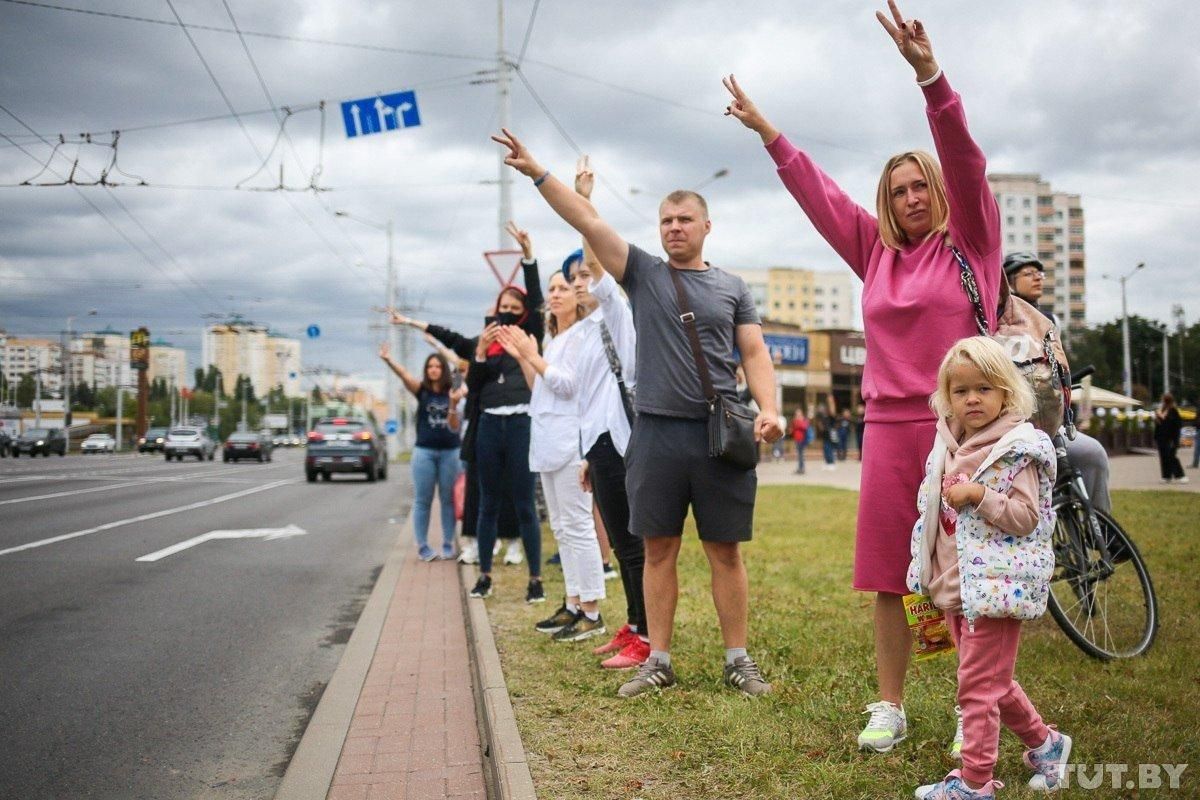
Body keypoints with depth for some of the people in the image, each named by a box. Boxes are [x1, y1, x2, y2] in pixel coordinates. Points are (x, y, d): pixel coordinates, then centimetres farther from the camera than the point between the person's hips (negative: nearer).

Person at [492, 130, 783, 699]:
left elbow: (755, 353, 5)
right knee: (658, 550, 5)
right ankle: (659, 661, 13)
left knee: (725, 552, 4)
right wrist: (537, 173, -5)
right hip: (656, 433, 1)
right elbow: (586, 221, 2)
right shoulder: (643, 274, 9)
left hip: (719, 435, 0)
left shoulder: (732, 288, 11)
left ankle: (738, 661, 13)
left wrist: (768, 408, -11)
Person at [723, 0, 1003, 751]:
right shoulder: (878, 251, 14)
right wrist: (767, 132, 20)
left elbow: (964, 159, -11)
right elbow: (818, 192, 19)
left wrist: (930, 76, -23)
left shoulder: (970, 239, 3)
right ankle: (890, 706, 16)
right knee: (889, 574, 6)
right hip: (890, 426, 4)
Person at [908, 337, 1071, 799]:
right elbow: (932, 515, 19)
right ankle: (1043, 742, 37)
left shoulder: (1017, 449, -11)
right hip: (956, 588, 8)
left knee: (978, 684, -5)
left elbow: (1026, 517, -16)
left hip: (996, 586, -8)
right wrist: (928, 580, 20)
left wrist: (978, 494, -25)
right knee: (992, 681, 19)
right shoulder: (948, 448, 11)